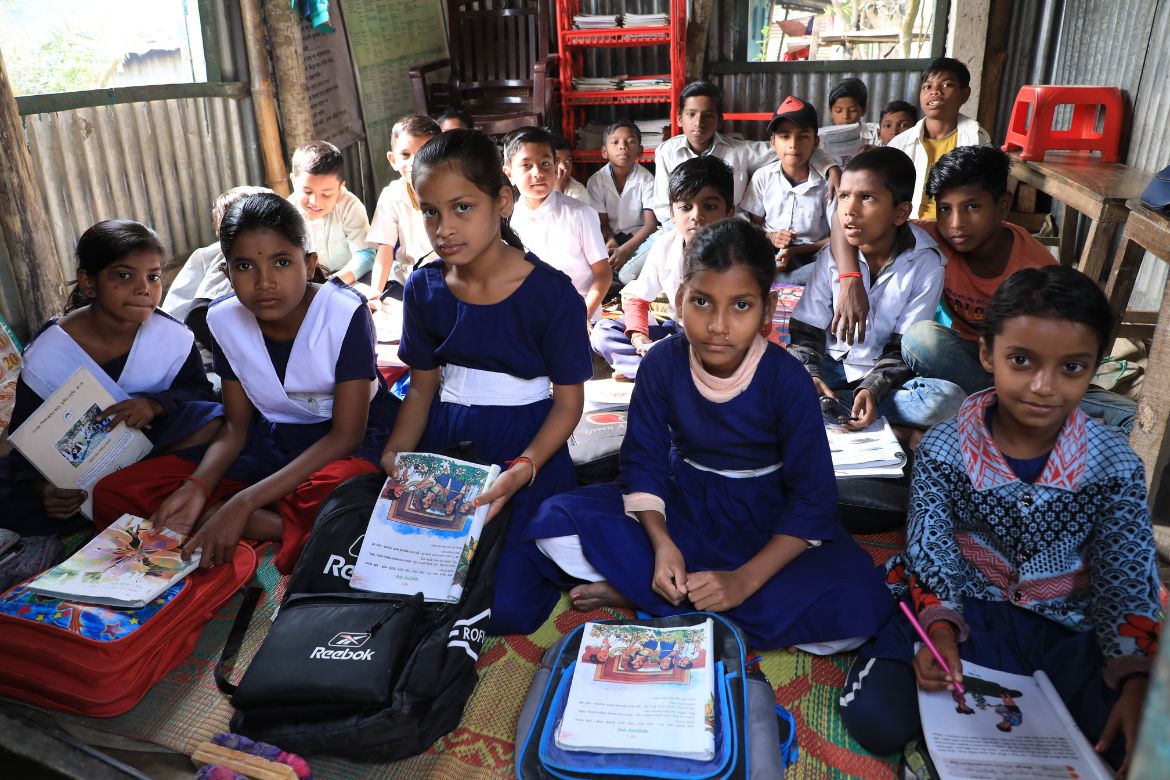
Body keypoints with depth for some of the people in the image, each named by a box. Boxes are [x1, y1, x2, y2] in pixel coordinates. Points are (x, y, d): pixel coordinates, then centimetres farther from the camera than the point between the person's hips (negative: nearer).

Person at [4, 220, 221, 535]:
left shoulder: (174, 337, -14)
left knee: (212, 421, -28)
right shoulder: (46, 355, -16)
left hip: (151, 444, 0)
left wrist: (157, 403, -28)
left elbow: (201, 393, -5)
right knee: (10, 503, -27)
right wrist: (40, 488, -33)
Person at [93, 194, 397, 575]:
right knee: (112, 494, -10)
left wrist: (244, 503, -27)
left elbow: (346, 433, -21)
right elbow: (236, 425, 3)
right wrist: (197, 485, -19)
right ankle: (287, 528, -19)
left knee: (330, 494, -45)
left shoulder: (346, 313, -20)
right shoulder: (225, 319, -4)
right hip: (269, 439, 6)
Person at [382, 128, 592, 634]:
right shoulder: (424, 288, 0)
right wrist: (396, 451, -10)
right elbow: (423, 386, 8)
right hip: (446, 437, 4)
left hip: (527, 445, -4)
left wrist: (522, 470, -25)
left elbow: (568, 401, -9)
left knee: (506, 609, -15)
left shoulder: (551, 293, -14)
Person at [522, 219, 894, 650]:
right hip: (681, 501, 0)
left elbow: (813, 495, -18)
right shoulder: (662, 363, -16)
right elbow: (644, 460, -8)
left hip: (765, 515, 0)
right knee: (557, 523, -19)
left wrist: (744, 581, -27)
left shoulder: (786, 378, -21)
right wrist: (661, 544, -25)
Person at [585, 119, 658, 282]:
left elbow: (651, 223, -15)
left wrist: (624, 250, -30)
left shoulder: (646, 179, -10)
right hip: (612, 237, 2)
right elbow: (602, 223, -3)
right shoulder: (596, 181, -6)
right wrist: (611, 243, -28)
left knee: (628, 275, -32)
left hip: (639, 237, -2)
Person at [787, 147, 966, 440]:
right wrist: (809, 376, -25)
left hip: (887, 374, -1)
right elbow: (805, 331, -5)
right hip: (833, 366, 1)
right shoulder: (832, 255, -5)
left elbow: (903, 348, -10)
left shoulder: (926, 263, -11)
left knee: (949, 398, -30)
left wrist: (872, 389, -28)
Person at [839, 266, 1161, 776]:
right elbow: (931, 554, -8)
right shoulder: (943, 450, -14)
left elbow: (1126, 582, -2)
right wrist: (940, 629, -25)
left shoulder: (1115, 466, -10)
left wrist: (1135, 681, -12)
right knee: (873, 720, -22)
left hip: (1065, 627, 3)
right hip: (963, 609, -2)